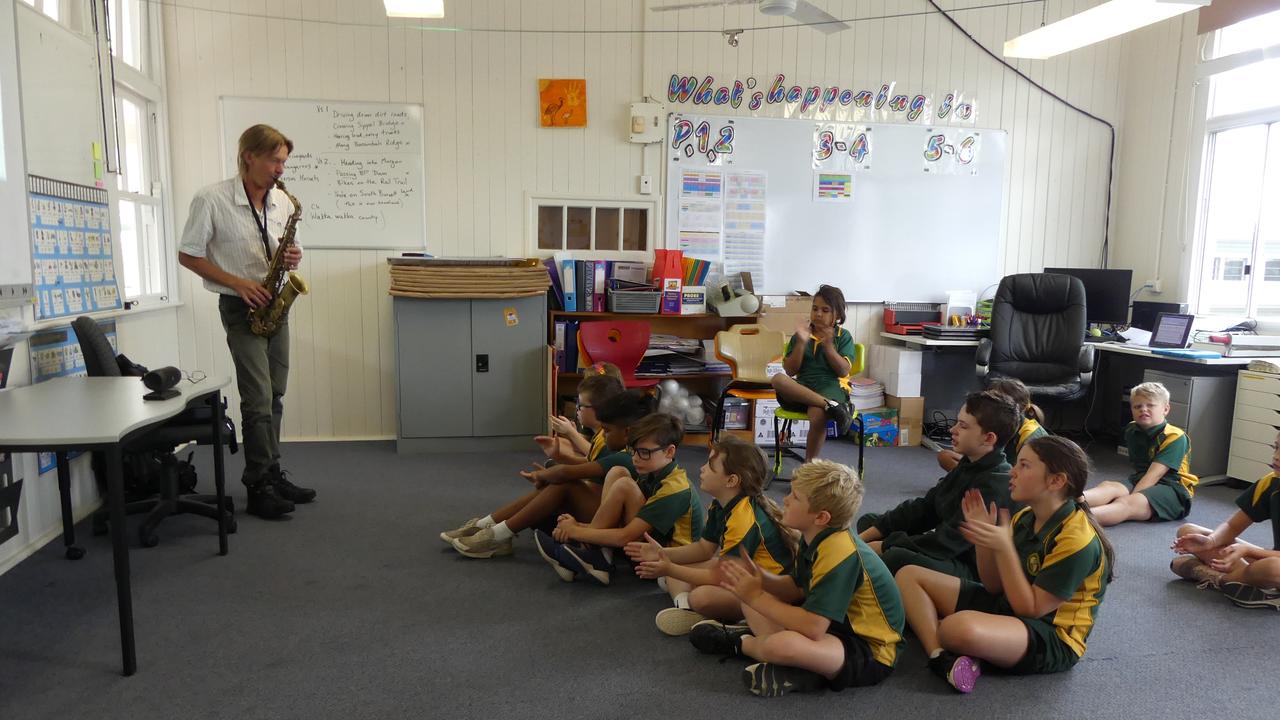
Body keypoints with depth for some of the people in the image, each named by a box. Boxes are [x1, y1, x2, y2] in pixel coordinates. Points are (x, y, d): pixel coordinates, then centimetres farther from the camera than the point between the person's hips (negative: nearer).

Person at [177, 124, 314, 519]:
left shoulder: (282, 201, 5)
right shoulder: (211, 199, -12)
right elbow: (188, 256, -7)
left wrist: (291, 257, -7)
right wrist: (238, 282, -17)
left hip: (273, 303, 6)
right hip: (240, 306, -6)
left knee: (274, 397, 11)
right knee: (258, 399, -10)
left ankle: (274, 475, 22)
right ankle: (258, 489, 0)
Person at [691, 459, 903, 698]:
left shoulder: (840, 554, -29)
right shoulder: (815, 538, -2)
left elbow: (812, 628, -33)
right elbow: (798, 589, 6)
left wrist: (757, 597, -23)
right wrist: (760, 578, -12)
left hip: (871, 652, -9)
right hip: (837, 625, 9)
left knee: (782, 645, -36)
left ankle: (741, 643, -7)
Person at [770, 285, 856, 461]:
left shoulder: (843, 336, 10)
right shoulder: (801, 334, 14)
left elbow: (843, 371, -2)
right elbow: (790, 371, 5)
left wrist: (828, 345, -13)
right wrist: (801, 342, -6)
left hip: (831, 386, -2)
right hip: (802, 388, 2)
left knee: (817, 414, -38)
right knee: (778, 379, -33)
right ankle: (830, 406, -39)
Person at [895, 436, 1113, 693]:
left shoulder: (1077, 539, -21)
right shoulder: (1024, 518, 4)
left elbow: (1030, 609, -22)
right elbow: (995, 587, 6)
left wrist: (1004, 548, -26)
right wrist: (984, 538, -9)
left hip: (1052, 640, -9)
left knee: (962, 628, -42)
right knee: (909, 576, 2)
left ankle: (935, 629, -5)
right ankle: (940, 656, -21)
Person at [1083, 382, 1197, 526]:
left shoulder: (1175, 437, -10)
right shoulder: (1132, 431, 13)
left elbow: (1153, 475, -19)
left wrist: (1129, 497, -26)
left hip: (1172, 488, -7)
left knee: (1127, 503, -34)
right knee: (1108, 486, -25)